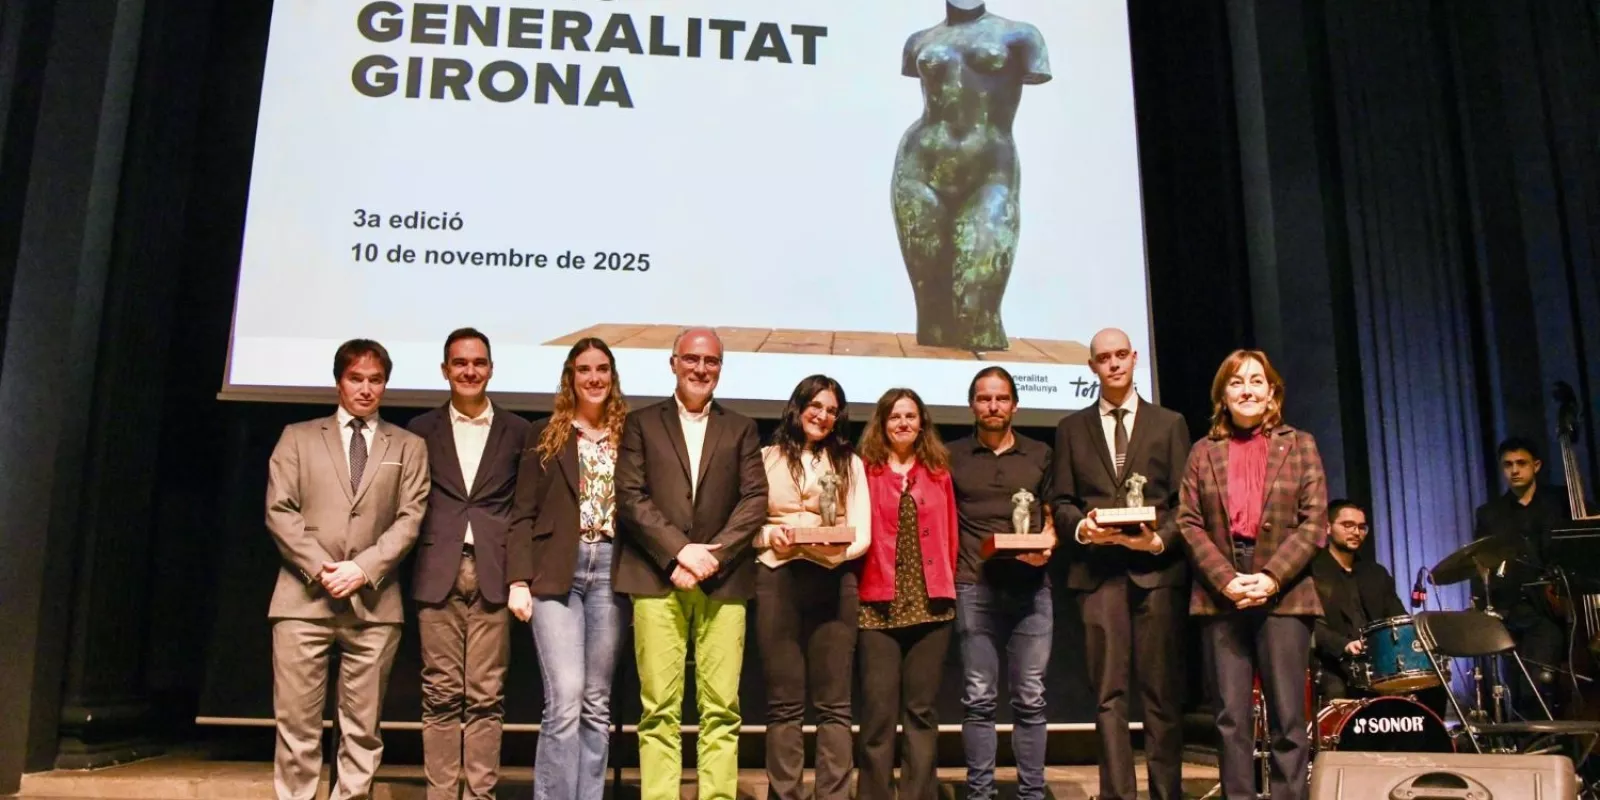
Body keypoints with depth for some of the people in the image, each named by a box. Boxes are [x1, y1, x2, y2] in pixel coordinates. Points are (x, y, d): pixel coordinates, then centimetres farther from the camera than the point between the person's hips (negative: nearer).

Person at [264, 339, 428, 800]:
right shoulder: (298, 437, 13)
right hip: (304, 597, 0)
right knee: (297, 724, 0)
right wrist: (320, 568, -9)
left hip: (374, 602, 0)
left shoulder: (408, 446, 13)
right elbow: (279, 511, 4)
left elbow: (409, 518, 3)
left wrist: (364, 568, -11)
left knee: (362, 729, 4)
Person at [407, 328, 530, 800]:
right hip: (438, 575, 0)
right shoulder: (422, 429, 11)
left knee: (486, 697, 1)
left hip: (493, 574, 0)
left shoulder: (516, 431, 10)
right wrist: (418, 558, -1)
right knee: (441, 696, 3)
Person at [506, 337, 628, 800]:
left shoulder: (628, 436, 10)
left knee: (597, 705, 6)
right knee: (564, 700, -11)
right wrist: (518, 579, -7)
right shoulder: (544, 435, 7)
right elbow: (523, 514, 3)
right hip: (556, 571, -2)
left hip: (611, 569, 2)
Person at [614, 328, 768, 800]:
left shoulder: (740, 429, 16)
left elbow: (755, 500, 5)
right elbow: (630, 497, 1)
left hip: (723, 581, 1)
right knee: (659, 709, -2)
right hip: (657, 580, -1)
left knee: (721, 709, -1)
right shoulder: (641, 424, 12)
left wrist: (712, 556, -9)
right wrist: (678, 551, -11)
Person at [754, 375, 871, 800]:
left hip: (833, 580, 1)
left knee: (833, 701, 1)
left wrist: (840, 547, -14)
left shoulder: (849, 463, 13)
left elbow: (862, 532, 6)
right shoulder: (767, 458, 9)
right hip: (777, 579, -1)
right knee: (784, 701, 2)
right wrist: (770, 535, -13)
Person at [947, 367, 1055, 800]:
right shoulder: (952, 456, 9)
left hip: (1031, 587, 1)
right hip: (974, 588, -1)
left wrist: (1047, 543, -7)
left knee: (1030, 698, 3)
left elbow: (1052, 515, 14)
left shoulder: (1040, 454, 12)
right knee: (978, 699, 1)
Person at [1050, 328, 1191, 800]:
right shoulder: (1071, 428, 14)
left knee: (1162, 692, 3)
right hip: (1098, 570, 1)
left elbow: (1185, 501, 5)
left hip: (1158, 567, 0)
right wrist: (1082, 527, -11)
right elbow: (1061, 502, 10)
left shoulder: (1170, 423, 12)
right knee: (1109, 692, -1)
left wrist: (1161, 539, -12)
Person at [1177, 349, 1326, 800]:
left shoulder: (1299, 445, 10)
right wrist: (1226, 580, -10)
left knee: (1287, 718, 0)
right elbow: (1188, 523, 4)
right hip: (1221, 596, 1)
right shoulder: (1204, 451, 11)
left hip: (1284, 595, -1)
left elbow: (1314, 522, 2)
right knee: (1231, 718, 2)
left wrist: (1273, 577, -11)